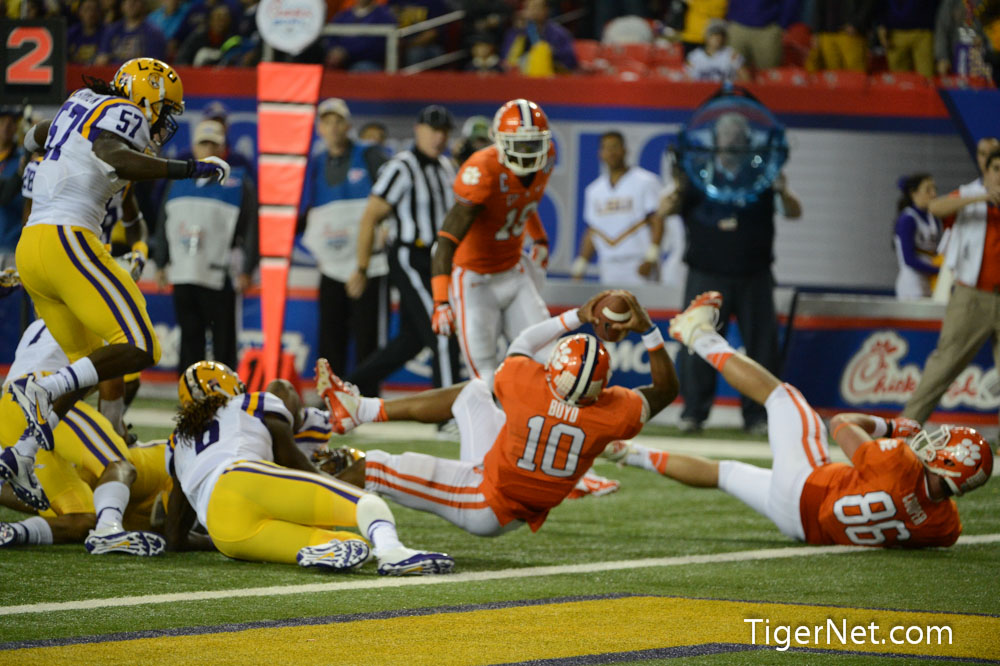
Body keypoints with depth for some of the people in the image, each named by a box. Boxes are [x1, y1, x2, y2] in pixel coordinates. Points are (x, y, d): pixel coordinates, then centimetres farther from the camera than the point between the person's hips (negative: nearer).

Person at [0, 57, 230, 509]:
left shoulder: (80, 104, 23)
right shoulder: (124, 114, -2)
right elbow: (117, 161, -24)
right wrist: (190, 168, -16)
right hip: (66, 239, -9)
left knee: (91, 365, 16)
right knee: (138, 349, -14)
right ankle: (42, 389, -24)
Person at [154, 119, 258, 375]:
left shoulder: (239, 184, 0)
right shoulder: (178, 183, 15)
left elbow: (250, 229, -3)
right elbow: (164, 227, 20)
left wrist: (246, 270, -10)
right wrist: (161, 265, 15)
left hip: (219, 276, -4)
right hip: (183, 276, 5)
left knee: (223, 342, -4)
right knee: (190, 338, 8)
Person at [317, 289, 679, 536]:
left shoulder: (526, 383, -29)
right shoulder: (612, 413, -23)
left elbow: (521, 345, -1)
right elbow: (665, 390, -1)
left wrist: (576, 316, 1)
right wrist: (647, 328, -7)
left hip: (484, 506, -5)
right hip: (521, 512, 5)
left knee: (374, 468, 0)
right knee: (472, 391, 19)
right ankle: (360, 410, 30)